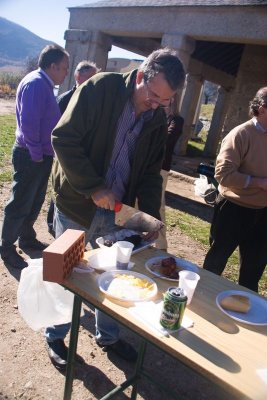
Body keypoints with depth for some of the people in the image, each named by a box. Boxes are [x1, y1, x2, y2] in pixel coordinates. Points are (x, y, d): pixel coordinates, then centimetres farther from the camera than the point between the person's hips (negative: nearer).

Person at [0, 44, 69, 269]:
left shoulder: (44, 85, 14)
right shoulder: (35, 83, -17)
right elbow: (28, 122, -24)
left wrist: (43, 154, 13)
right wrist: (36, 154, -17)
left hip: (42, 156, 10)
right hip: (30, 157, -9)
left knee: (36, 202, 18)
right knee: (20, 204, 2)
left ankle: (27, 238, 35)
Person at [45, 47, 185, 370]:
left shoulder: (158, 119, 2)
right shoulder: (101, 88, -14)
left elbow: (151, 171, 6)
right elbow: (64, 138, -17)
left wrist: (151, 216, -7)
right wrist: (93, 188, -22)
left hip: (116, 211, 5)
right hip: (77, 206, -4)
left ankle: (108, 335, 40)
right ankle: (55, 337, 37)